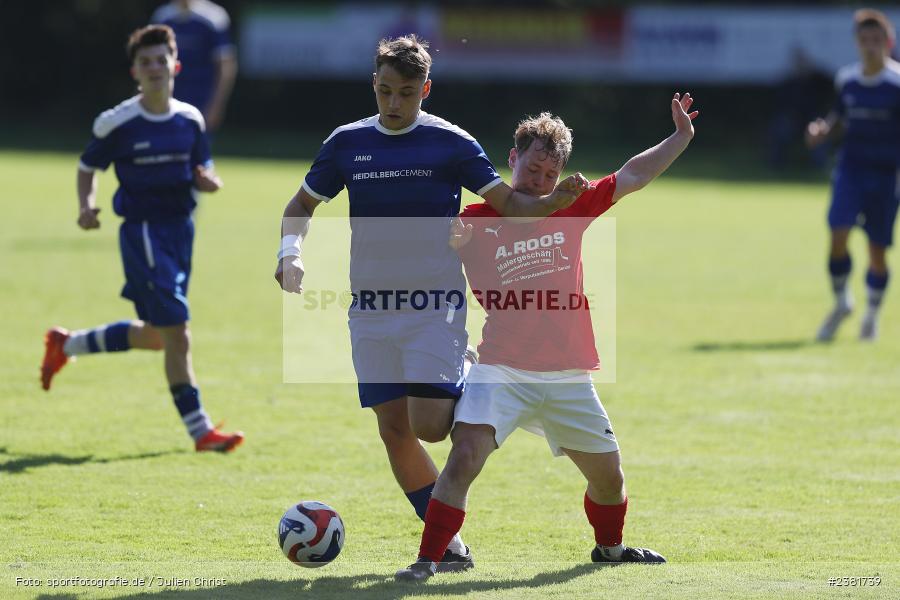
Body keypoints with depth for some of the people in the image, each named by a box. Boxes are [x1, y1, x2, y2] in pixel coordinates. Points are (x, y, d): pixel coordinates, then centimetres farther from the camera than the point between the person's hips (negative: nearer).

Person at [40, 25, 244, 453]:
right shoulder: (117, 124, -9)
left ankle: (66, 345, 39)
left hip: (180, 227, 6)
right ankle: (200, 432, -5)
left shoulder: (190, 120, 4)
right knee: (176, 334, -11)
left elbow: (203, 173, 12)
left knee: (156, 335, 18)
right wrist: (87, 207, -13)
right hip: (142, 232, -6)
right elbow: (88, 167, 4)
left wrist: (210, 183, -12)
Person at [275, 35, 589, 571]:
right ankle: (448, 543, 11)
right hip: (371, 310, 4)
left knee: (428, 425, -16)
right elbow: (302, 204, 17)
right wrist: (291, 252, -2)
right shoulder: (347, 143, 6)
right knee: (394, 430, 1)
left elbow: (507, 201, -3)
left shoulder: (450, 143, -4)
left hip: (435, 306, -4)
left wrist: (553, 202, -23)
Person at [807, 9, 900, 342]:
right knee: (838, 234, -14)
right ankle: (841, 302, 8)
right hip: (851, 167, 3)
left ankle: (872, 313, 26)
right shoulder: (846, 79, 5)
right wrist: (824, 130, -1)